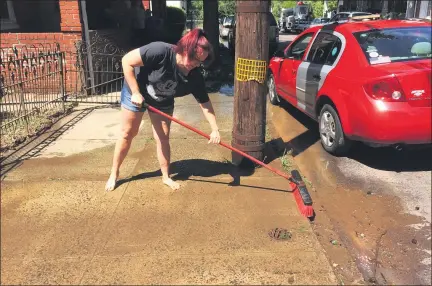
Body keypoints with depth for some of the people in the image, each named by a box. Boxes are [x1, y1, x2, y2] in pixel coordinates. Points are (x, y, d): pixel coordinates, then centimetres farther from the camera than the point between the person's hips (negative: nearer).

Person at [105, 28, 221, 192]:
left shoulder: (195, 77, -25)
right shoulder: (161, 51, -38)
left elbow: (205, 104, -16)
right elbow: (127, 61, -30)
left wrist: (215, 129, -24)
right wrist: (135, 92, -29)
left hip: (163, 102, 3)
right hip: (136, 91, -3)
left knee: (163, 138, 3)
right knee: (128, 134, 7)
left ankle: (166, 177, 22)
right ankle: (114, 173, 25)